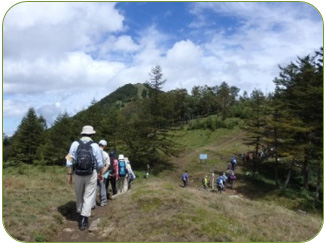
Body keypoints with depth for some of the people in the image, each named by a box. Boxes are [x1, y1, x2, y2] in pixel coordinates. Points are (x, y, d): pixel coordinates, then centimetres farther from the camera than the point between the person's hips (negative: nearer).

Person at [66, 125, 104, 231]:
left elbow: (69, 161, -5)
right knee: (88, 196, 5)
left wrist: (69, 175, 3)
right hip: (91, 174, -2)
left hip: (78, 174, 2)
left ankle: (80, 214, 36)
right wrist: (101, 174, 12)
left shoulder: (75, 144, -5)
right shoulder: (95, 145, -7)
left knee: (79, 195, 20)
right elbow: (100, 163, -3)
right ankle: (83, 220, 0)